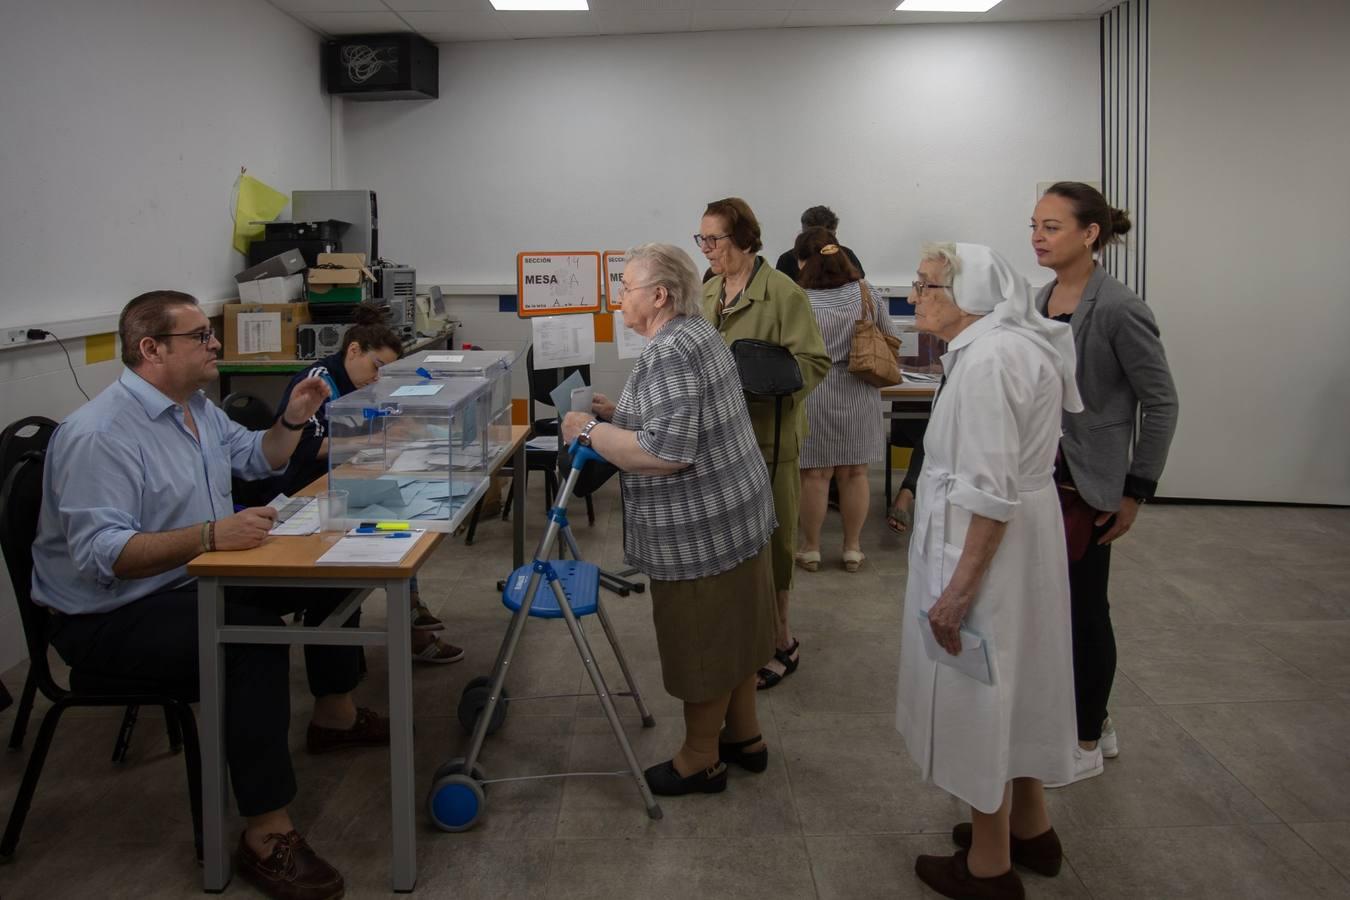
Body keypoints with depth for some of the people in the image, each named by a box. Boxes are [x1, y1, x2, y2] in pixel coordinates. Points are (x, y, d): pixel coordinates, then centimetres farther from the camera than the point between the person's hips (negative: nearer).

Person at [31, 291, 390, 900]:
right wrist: (211, 536, -42)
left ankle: (334, 716, 26)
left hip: (195, 578, 10)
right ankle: (266, 837, -28)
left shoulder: (196, 407, 7)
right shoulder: (97, 435, -24)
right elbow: (99, 552, -32)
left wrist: (292, 420, 4)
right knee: (253, 637, -35)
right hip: (110, 616, -10)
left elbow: (257, 458, 23)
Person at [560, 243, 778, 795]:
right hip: (734, 511, 10)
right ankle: (744, 736, 35)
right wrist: (618, 413, 11)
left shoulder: (669, 351, -22)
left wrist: (591, 431, -18)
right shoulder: (696, 333, 10)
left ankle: (700, 761, 22)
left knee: (701, 641, 5)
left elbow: (666, 452, -29)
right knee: (728, 632, 21)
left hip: (702, 528, -10)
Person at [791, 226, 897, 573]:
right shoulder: (866, 294, -1)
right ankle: (852, 548, 21)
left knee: (815, 474, 6)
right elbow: (888, 341, 8)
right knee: (855, 473, 11)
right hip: (859, 396, 3)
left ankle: (810, 548, 18)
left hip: (814, 398, -3)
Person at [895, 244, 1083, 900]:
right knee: (1009, 683, 22)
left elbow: (992, 492, -27)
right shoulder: (1016, 344, 9)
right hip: (1021, 542, 10)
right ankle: (1030, 828, 40)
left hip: (985, 548, -10)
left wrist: (960, 587, -24)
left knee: (978, 691, 4)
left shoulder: (989, 360, -22)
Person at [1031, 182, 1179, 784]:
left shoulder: (1117, 309, -16)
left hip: (1088, 485, -7)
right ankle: (1095, 723, 35)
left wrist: (1135, 492, -12)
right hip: (1041, 478, 7)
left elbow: (1160, 402, -12)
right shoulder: (1042, 299, 6)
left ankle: (1086, 744, 23)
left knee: (1084, 610, 4)